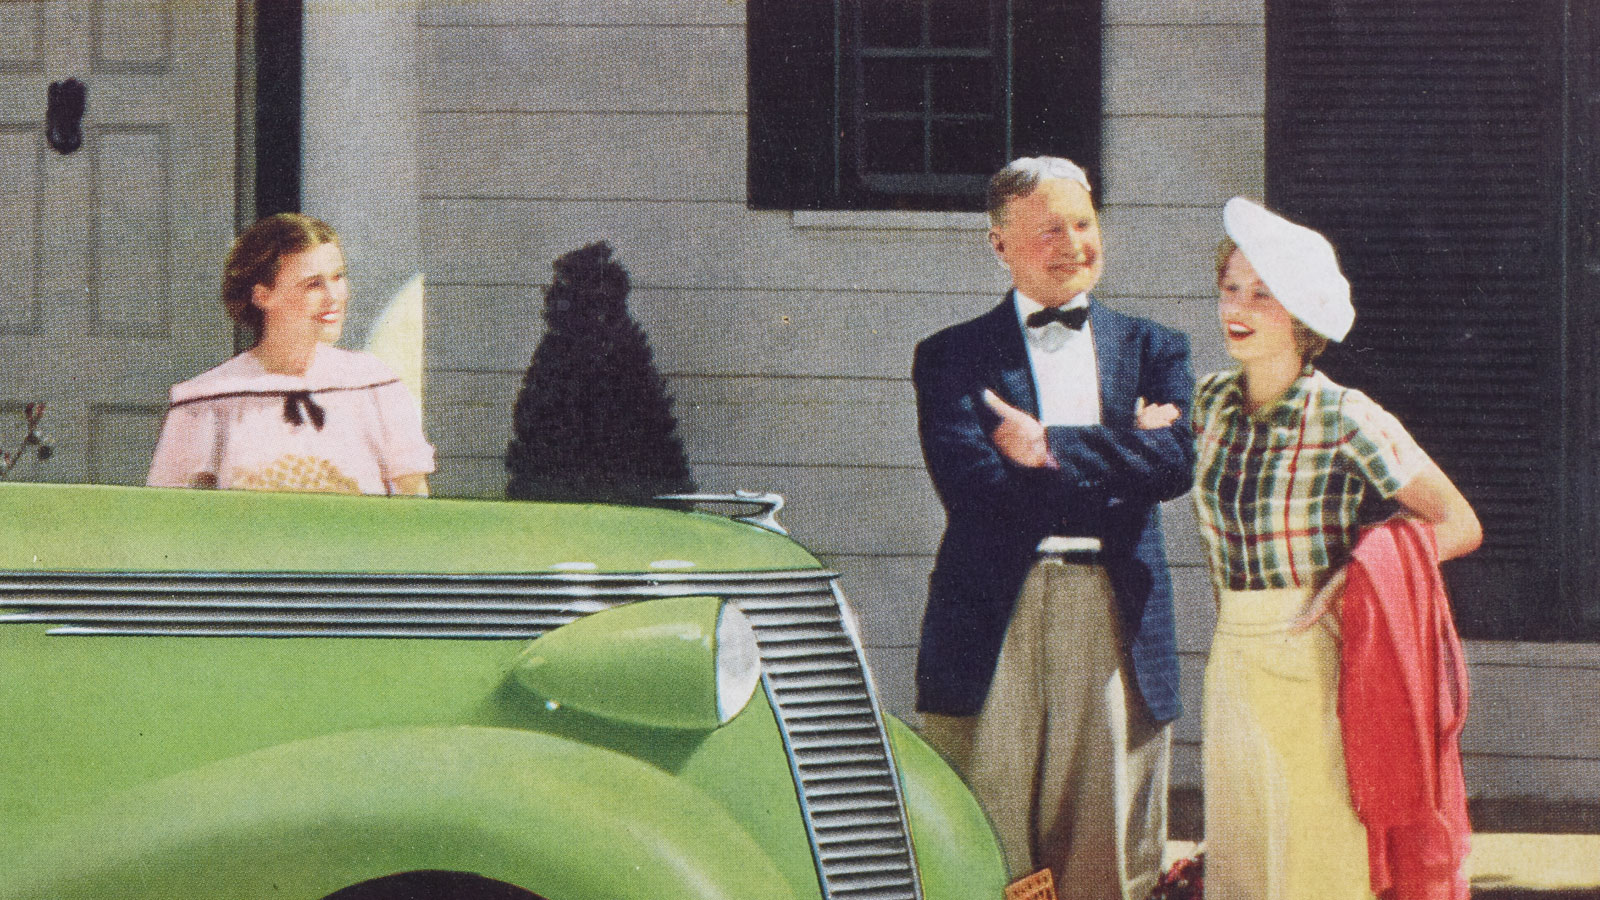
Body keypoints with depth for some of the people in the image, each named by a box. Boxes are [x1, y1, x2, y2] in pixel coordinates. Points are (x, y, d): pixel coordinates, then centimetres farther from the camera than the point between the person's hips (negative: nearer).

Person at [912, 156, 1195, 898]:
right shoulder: (952, 358, 8)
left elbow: (1174, 463, -1)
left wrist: (1050, 446, -8)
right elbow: (971, 483, -8)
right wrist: (1117, 453, -5)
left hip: (1114, 626, 2)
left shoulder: (1152, 350, 16)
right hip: (995, 624, -2)